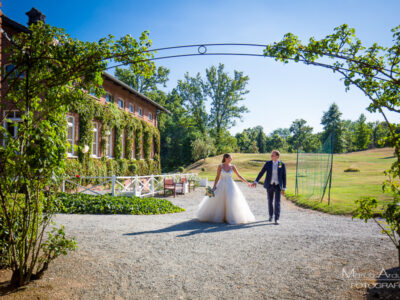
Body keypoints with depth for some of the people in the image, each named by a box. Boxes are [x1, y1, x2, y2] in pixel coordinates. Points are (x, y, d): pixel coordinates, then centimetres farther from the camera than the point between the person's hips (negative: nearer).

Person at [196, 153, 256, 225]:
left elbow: (239, 176, 5)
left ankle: (233, 217, 8)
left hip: (230, 186, 1)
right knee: (217, 202, 3)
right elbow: (217, 177, -2)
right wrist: (214, 187, -9)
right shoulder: (220, 166, -4)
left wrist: (247, 182, 2)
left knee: (233, 202, -7)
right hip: (221, 186, -1)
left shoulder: (233, 166, 1)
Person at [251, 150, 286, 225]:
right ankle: (271, 215, 34)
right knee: (270, 201, 12)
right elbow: (261, 173, -4)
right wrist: (256, 181, -14)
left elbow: (284, 176, -2)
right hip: (269, 185, 2)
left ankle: (277, 219, -4)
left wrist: (284, 188, -3)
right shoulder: (268, 163, -4)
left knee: (277, 202, -9)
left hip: (278, 186, -1)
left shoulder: (282, 164, -6)